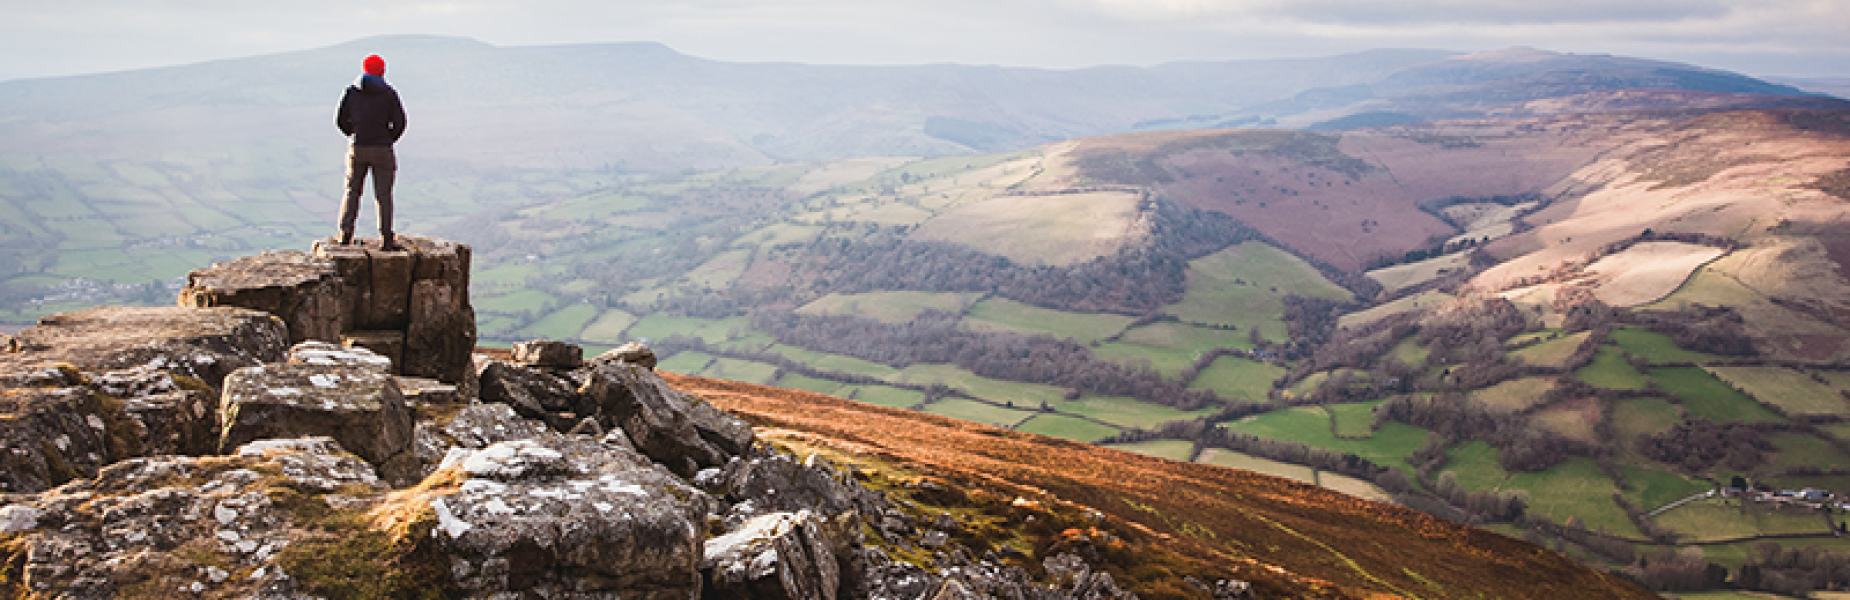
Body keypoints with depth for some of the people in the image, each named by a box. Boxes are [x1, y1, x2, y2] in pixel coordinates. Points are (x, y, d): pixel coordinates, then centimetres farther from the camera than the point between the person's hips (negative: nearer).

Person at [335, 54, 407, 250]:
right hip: (382, 150, -2)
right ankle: (385, 239, 2)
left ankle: (346, 233, 7)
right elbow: (399, 122, -6)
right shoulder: (389, 93, -3)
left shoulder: (351, 91, 3)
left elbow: (340, 120, 4)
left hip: (357, 149, 2)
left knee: (352, 191, 13)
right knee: (383, 195, 2)